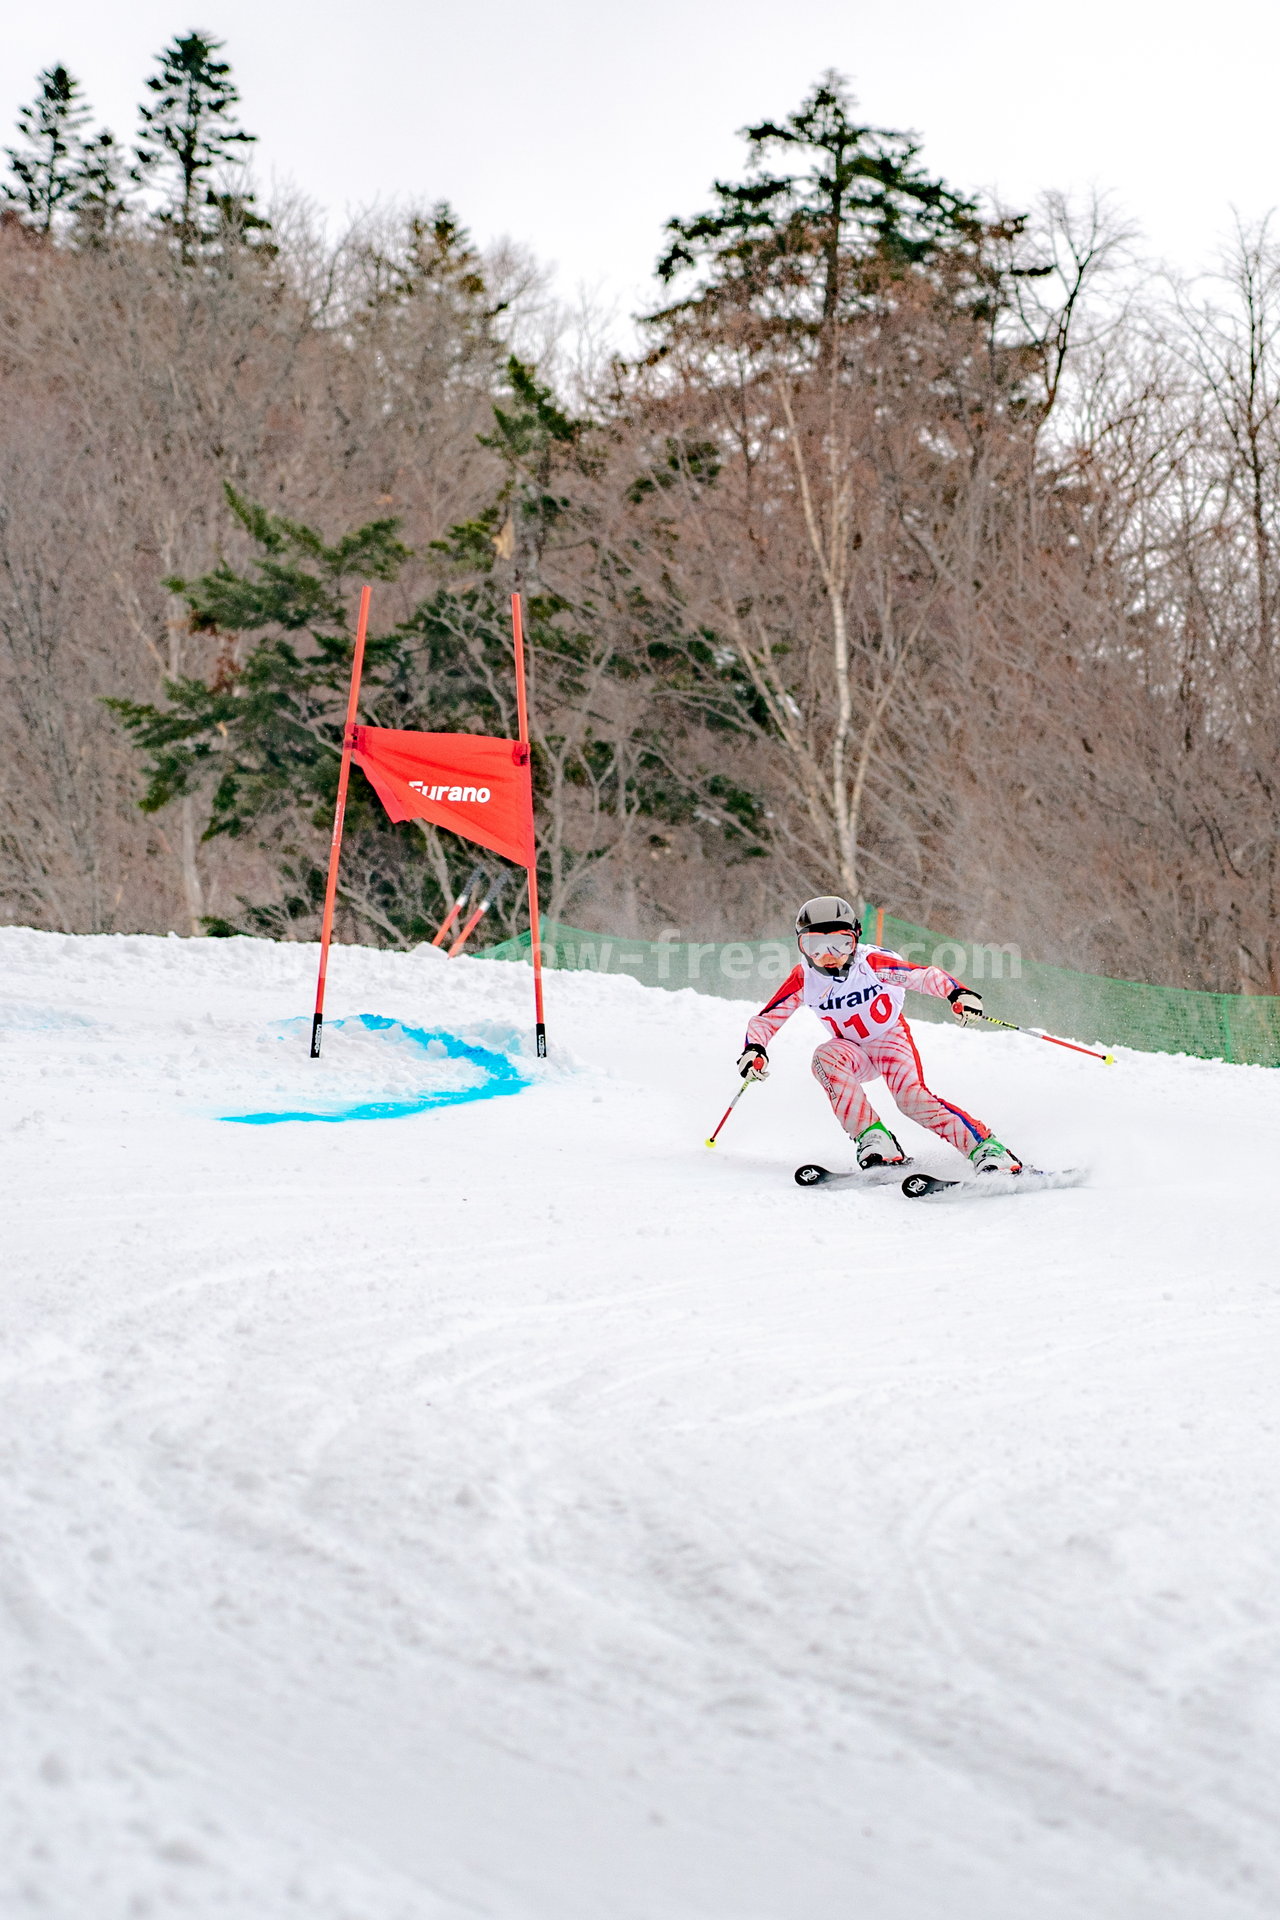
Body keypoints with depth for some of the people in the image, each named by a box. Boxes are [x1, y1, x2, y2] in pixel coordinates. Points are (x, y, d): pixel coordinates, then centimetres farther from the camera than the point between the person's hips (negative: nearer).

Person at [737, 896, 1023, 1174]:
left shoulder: (873, 963, -24)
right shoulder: (804, 980, -16)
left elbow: (925, 976, -25)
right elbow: (764, 1020, -9)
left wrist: (958, 993, -45)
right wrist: (754, 1049, -29)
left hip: (891, 1037, -3)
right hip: (852, 1050, 3)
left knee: (910, 1096, -27)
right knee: (826, 1058, -31)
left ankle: (986, 1148, -27)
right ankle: (873, 1139, -33)